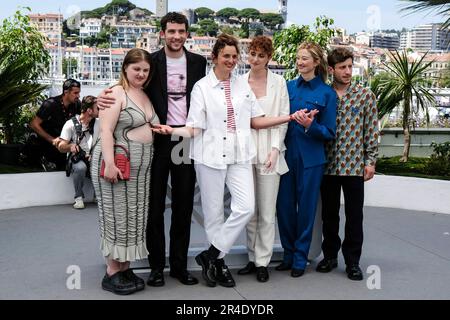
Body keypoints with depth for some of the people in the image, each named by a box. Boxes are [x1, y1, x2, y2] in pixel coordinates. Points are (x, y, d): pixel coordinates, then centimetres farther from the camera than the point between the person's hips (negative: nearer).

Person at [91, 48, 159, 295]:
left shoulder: (146, 96, 16)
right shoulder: (116, 93, -8)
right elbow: (106, 130, -16)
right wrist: (109, 163, -24)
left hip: (140, 167, 8)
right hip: (117, 163, -8)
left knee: (134, 216, 10)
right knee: (117, 217, -2)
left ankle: (125, 268, 20)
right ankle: (112, 272, 8)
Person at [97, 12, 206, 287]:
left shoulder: (198, 62, 7)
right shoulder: (151, 61, 0)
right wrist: (106, 98, -20)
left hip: (187, 139, 2)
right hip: (158, 139, -2)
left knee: (184, 205, 9)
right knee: (155, 204, 5)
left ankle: (179, 264, 20)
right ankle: (157, 265, 17)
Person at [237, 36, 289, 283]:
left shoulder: (278, 82, 3)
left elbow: (283, 118, 1)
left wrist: (275, 149, -9)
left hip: (269, 153, -2)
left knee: (267, 212, 0)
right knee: (250, 210, 10)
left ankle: (262, 262, 10)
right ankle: (253, 258, 21)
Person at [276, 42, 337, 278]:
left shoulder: (327, 93, -2)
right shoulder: (288, 87, 7)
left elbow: (329, 132, -4)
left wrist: (310, 125, -20)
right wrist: (293, 118, -5)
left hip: (310, 158, -3)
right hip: (287, 154, 3)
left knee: (306, 207, 5)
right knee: (284, 205, 6)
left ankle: (300, 258, 19)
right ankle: (288, 254, 23)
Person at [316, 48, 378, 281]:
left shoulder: (365, 95, 0)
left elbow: (372, 131, 0)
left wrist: (370, 161, -4)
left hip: (355, 165, -1)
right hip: (328, 165, 2)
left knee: (354, 216, 5)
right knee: (329, 214, 11)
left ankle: (352, 261, 17)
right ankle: (330, 255, 26)